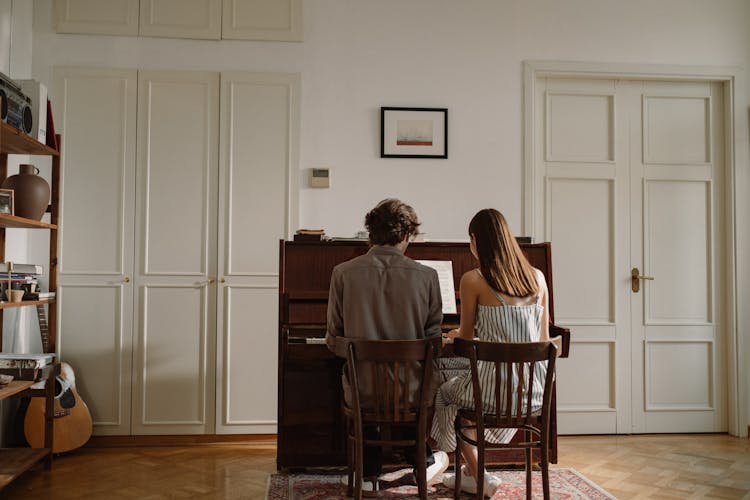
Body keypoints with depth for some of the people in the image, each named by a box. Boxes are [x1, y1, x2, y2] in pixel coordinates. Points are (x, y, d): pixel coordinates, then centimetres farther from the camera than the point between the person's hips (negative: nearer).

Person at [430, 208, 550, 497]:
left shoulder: (473, 280, -10)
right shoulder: (537, 277, 4)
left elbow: (466, 338, -1)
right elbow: (544, 339, 10)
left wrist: (454, 335, 24)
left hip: (495, 387, -5)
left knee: (442, 393, 28)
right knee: (459, 386, 35)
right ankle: (470, 472, 40)